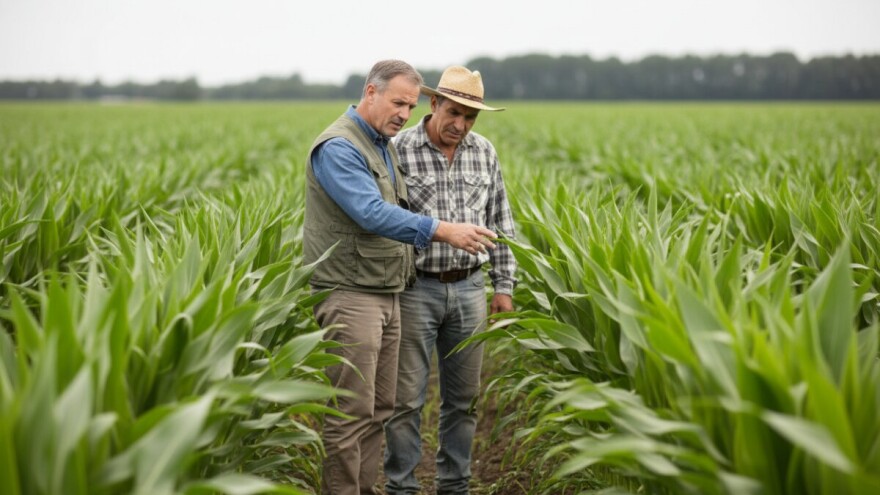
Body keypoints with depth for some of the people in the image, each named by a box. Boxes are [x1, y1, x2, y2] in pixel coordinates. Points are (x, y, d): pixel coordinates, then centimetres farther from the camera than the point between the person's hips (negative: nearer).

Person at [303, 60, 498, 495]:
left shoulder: (383, 146, 15)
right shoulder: (338, 147, -15)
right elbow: (372, 213, -27)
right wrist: (443, 231, -34)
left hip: (386, 293, 9)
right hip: (349, 295, -9)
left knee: (379, 409, 12)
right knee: (351, 411, -7)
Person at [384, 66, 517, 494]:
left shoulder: (485, 153, 6)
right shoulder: (399, 150, -8)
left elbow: (500, 223, 12)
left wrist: (504, 286, 9)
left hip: (469, 289, 4)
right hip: (416, 288, -4)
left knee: (463, 397, 11)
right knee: (407, 398, 0)